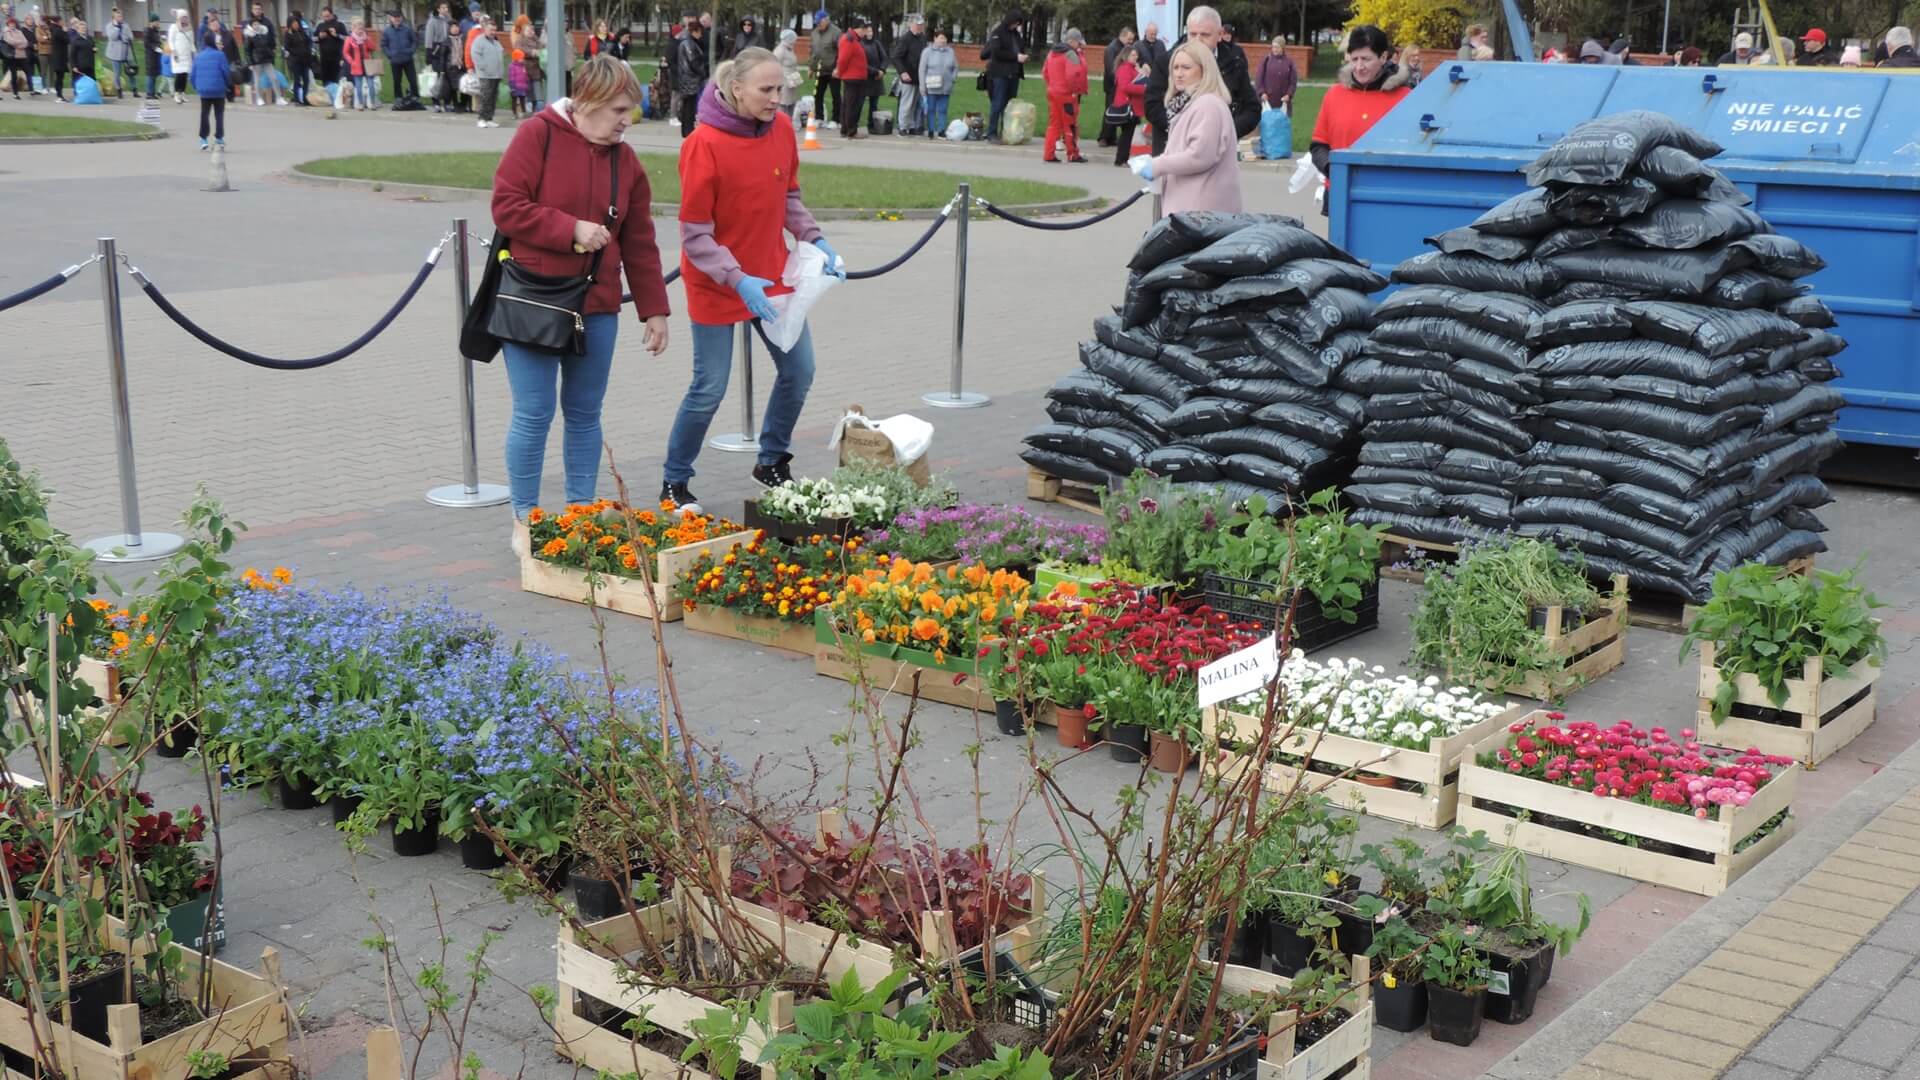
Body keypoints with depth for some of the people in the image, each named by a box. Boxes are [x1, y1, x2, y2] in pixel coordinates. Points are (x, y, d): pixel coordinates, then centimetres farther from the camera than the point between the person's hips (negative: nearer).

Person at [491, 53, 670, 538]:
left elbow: (640, 244, 12)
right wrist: (572, 229, -18)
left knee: (585, 413, 10)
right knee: (534, 414, -3)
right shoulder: (537, 136, -6)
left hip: (597, 307, 5)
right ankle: (525, 519, 10)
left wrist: (654, 310, 9)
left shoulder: (625, 161, 9)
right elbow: (506, 207, -13)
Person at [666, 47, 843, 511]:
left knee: (799, 371, 9)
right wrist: (737, 281, -27)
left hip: (772, 273, 6)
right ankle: (674, 483, 17)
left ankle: (772, 462, 31)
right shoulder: (704, 144, -20)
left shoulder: (781, 128, -4)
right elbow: (695, 234, -17)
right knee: (710, 388, -1)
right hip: (716, 283, -6)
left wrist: (813, 239, -5)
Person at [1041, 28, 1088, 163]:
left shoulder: (1052, 52, 11)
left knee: (1053, 124, 11)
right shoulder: (1071, 54, -15)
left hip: (1052, 92, 8)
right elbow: (1073, 75, -24)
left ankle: (1049, 155, 7)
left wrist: (1052, 85, 16)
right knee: (1070, 125, 3)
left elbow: (1044, 72, 14)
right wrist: (1077, 89, -11)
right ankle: (1073, 155, 10)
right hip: (1067, 94, -8)